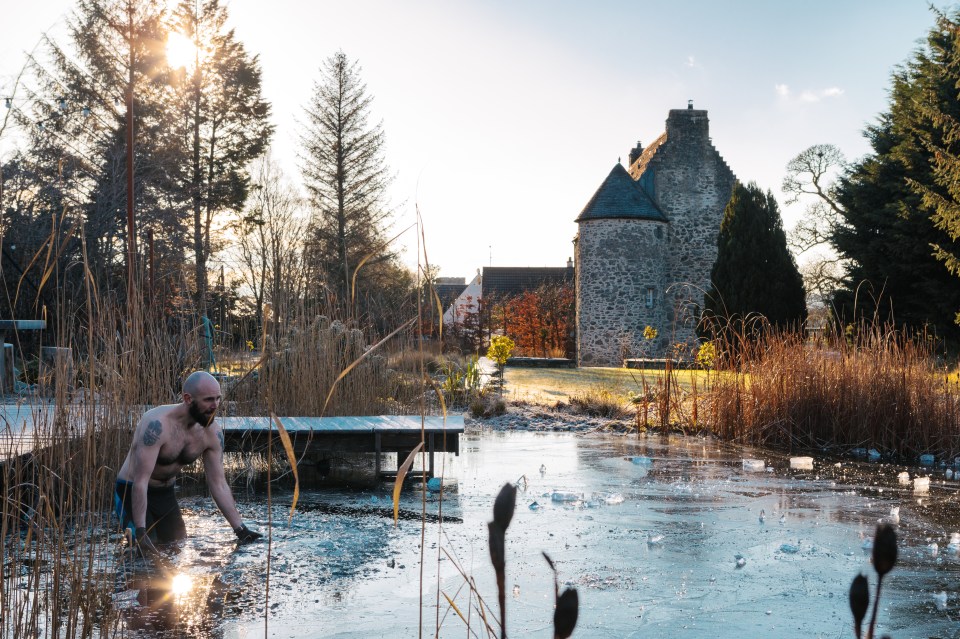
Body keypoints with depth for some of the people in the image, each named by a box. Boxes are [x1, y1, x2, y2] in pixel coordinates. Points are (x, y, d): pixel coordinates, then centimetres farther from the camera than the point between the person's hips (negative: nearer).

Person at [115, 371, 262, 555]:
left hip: (166, 493, 6)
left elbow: (218, 484, -6)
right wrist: (140, 532, -42)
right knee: (143, 553, -15)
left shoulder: (213, 432, -12)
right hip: (132, 492, -6)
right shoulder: (157, 424, -32)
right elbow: (141, 480, -35)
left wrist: (240, 529, -12)